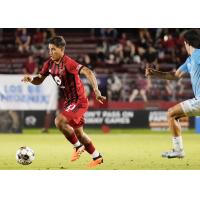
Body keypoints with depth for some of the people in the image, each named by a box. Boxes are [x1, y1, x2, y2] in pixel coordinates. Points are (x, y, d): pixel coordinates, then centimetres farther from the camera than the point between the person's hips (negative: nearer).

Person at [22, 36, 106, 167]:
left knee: (59, 121, -24)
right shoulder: (49, 64, 1)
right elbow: (39, 80, 10)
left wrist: (96, 90, -43)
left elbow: (88, 72, -32)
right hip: (69, 101, 9)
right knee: (78, 133, 15)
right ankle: (97, 157, 31)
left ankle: (78, 146, -5)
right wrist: (31, 79, -13)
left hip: (79, 101, -9)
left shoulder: (68, 62, -23)